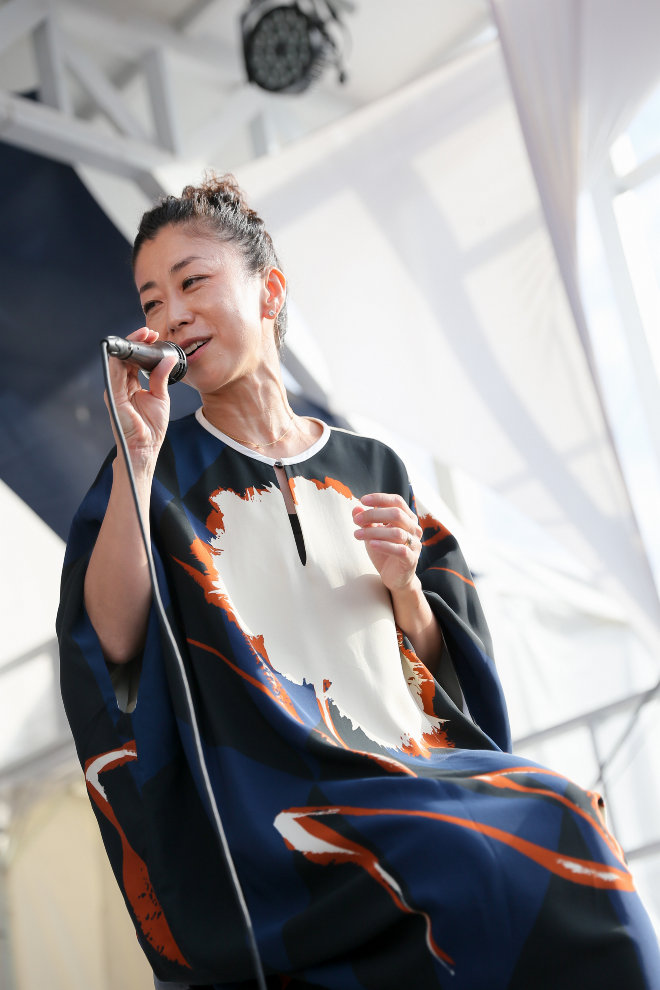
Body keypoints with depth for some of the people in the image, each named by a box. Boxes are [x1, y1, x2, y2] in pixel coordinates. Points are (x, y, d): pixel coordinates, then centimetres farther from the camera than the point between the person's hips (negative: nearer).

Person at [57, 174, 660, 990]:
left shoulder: (368, 469, 18)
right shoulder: (163, 465, 10)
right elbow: (114, 641, -7)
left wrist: (403, 584, -2)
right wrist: (139, 456, -11)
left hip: (416, 768, 4)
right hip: (267, 794, -4)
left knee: (564, 832, -27)